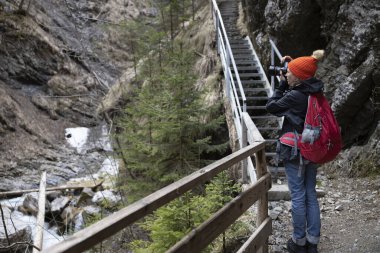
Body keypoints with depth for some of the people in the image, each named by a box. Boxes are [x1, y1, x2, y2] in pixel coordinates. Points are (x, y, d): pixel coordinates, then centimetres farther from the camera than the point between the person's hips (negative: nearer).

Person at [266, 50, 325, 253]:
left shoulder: (295, 96, -19)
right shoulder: (315, 93, 3)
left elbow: (271, 107, -8)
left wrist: (282, 86, -2)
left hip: (295, 150, -7)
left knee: (298, 196, 3)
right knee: (311, 195, 12)